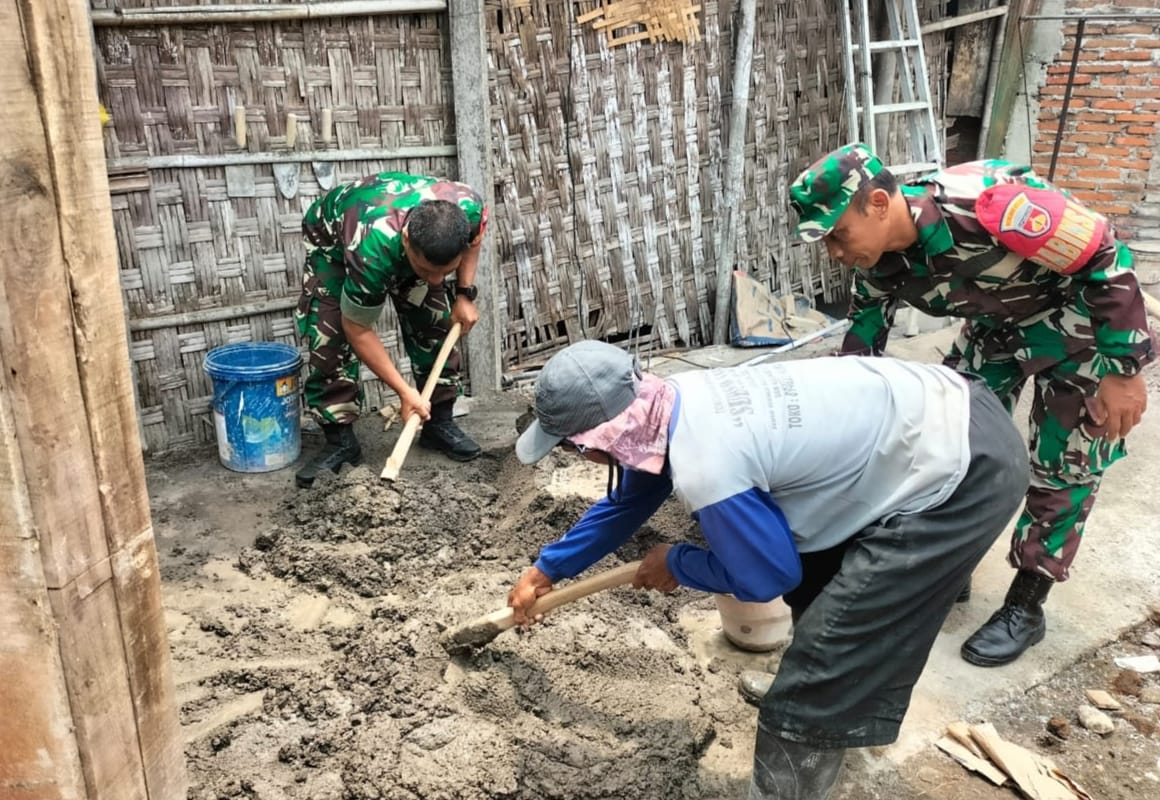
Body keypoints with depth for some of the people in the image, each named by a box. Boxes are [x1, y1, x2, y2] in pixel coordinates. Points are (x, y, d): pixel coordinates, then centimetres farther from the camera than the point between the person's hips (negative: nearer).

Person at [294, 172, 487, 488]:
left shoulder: (469, 206, -37)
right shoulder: (372, 254, -47)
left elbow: (473, 239, -7)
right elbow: (358, 331, -30)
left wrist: (464, 295, -14)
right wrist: (405, 391, -28)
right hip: (333, 238, -4)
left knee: (436, 323, -6)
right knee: (328, 337, -17)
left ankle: (439, 423, 9)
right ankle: (340, 441, -4)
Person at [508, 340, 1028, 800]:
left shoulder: (704, 469, -29)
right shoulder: (670, 403, -1)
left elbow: (765, 576, -11)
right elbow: (627, 502, 17)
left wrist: (675, 565, 7)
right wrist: (546, 569, 28)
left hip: (964, 477, -9)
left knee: (817, 678, -4)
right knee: (815, 580, 29)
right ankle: (840, 708, 54)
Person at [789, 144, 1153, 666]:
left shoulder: (984, 203, -40)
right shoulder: (877, 263, -18)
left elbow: (1105, 259, -29)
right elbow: (865, 334, -1)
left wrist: (1124, 370, -25)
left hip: (1078, 320, -6)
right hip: (997, 323, 6)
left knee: (1062, 466, 0)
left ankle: (1025, 608, 12)